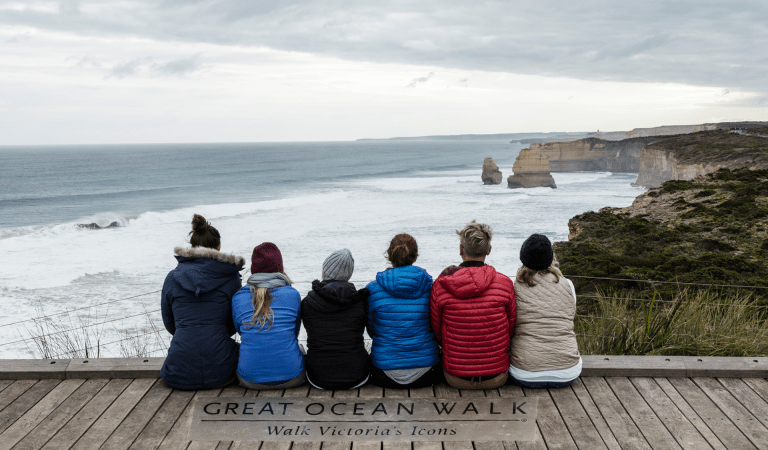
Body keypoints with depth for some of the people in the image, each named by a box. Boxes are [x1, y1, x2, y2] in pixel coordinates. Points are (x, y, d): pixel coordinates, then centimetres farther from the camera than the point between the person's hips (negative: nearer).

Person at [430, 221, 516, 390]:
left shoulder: (440, 285, -11)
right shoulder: (505, 283, -11)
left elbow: (437, 332, 0)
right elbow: (512, 329, 0)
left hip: (456, 379, 0)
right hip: (497, 378, 0)